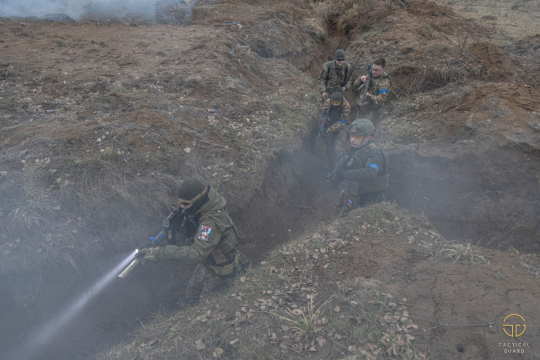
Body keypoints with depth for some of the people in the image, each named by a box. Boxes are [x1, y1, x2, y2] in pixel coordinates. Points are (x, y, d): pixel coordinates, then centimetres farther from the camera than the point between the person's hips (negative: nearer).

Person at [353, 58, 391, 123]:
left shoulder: (384, 83, -18)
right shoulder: (370, 75, 5)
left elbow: (381, 100, -26)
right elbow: (356, 84, 9)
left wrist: (368, 96, -34)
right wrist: (361, 79, -13)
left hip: (372, 111, -8)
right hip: (362, 109, 8)